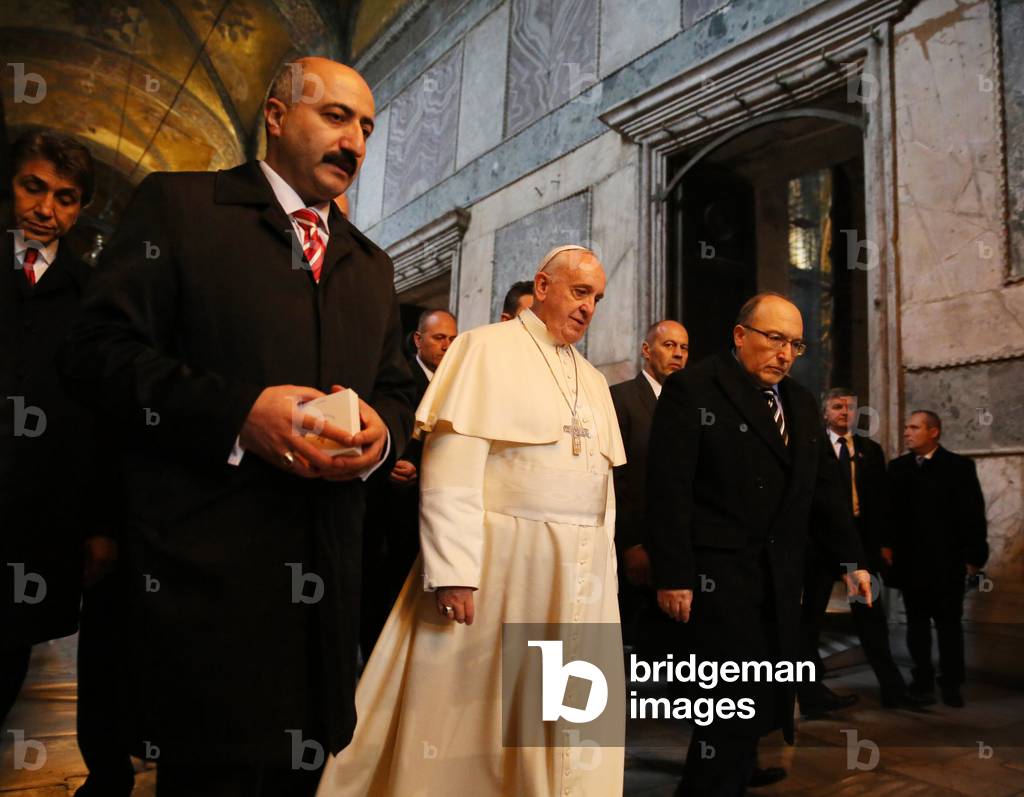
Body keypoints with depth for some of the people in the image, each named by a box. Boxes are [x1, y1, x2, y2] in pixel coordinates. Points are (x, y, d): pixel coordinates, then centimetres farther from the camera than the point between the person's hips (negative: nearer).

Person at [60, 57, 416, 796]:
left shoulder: (371, 263, 19)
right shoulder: (178, 206, 2)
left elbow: (396, 390, 20)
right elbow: (100, 347, -7)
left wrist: (380, 433, -4)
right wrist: (238, 412, -20)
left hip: (325, 570, 6)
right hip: (206, 562, -5)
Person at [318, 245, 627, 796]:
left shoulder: (594, 382, 17)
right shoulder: (486, 348, -4)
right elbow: (450, 467, -13)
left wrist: (603, 573, 10)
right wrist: (454, 570, -20)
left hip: (583, 574, 7)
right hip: (500, 560, -6)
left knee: (563, 726, 12)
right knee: (470, 715, 5)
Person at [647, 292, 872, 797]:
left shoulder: (801, 404, 15)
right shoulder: (691, 389, -7)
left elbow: (823, 489, 18)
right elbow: (668, 488, -13)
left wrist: (851, 558, 12)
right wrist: (673, 576, -17)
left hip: (780, 585, 7)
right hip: (716, 580, -7)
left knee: (765, 707, 12)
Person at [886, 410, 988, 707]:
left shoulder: (959, 466, -2)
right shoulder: (897, 467, 8)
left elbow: (974, 513, -5)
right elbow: (889, 509, 5)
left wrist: (974, 555, -10)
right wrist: (886, 544, -6)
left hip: (947, 560, -3)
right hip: (910, 560, 3)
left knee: (949, 622, 5)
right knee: (917, 621, 8)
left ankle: (951, 684, 15)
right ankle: (923, 680, 17)